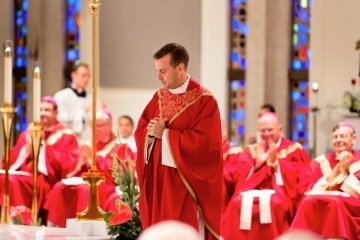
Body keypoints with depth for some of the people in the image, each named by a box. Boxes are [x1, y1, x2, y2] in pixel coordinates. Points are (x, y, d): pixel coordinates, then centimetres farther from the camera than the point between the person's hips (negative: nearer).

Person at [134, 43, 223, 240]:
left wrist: (165, 133, -16)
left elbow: (203, 141, -19)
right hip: (158, 181, 6)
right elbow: (140, 130, 13)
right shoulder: (159, 97, 11)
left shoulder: (204, 100, -10)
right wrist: (151, 132, -11)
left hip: (185, 184, -6)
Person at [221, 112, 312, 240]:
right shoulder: (251, 150, 20)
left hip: (279, 195, -3)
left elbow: (301, 178, -2)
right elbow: (238, 177, 10)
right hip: (251, 194, 3)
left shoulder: (294, 149, 11)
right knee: (238, 203, -31)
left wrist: (275, 162, -6)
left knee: (273, 203, -39)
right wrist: (257, 164, -3)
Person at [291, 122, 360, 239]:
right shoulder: (321, 161, 16)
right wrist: (336, 169, -5)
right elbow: (314, 189, 3)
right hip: (320, 201, 2)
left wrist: (345, 170, -7)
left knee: (335, 203, -37)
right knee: (309, 202, -32)